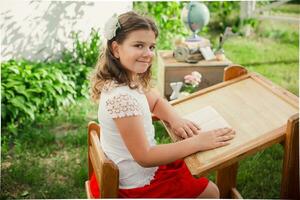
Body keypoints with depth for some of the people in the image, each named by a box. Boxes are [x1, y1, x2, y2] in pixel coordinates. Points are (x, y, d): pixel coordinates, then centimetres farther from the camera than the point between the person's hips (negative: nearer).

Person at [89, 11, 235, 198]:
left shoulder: (130, 79, -6)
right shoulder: (122, 96, -34)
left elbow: (156, 102, 12)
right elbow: (144, 157, -30)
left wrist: (175, 119, -10)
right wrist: (197, 142, -27)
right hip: (137, 184, -8)